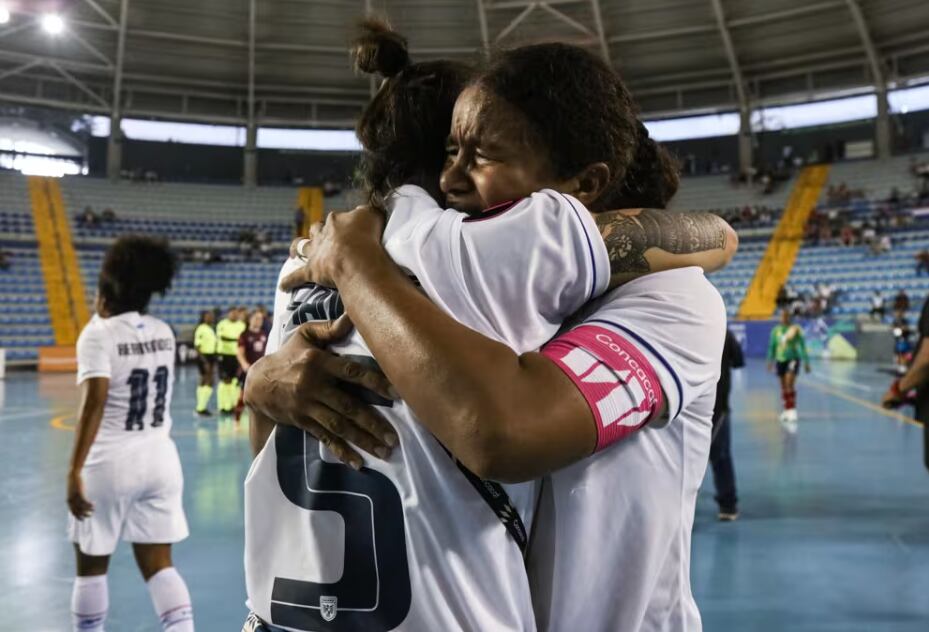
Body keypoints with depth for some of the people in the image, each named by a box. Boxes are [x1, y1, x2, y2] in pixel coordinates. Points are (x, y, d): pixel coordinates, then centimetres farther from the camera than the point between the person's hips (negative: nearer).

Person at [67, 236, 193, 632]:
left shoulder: (98, 334, -12)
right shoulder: (163, 333, 5)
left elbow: (94, 403, -23)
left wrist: (74, 470, -25)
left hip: (110, 463, -5)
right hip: (161, 458, 5)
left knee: (91, 566, 15)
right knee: (158, 564, 9)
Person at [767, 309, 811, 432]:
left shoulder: (796, 329, -5)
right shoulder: (776, 330, 4)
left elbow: (802, 346, -1)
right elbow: (772, 346, 11)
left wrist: (806, 362, -2)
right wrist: (770, 361, 9)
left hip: (793, 359, -4)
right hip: (780, 360, 4)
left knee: (790, 384, -17)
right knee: (784, 387, 9)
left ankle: (792, 412, -19)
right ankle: (787, 410, 20)